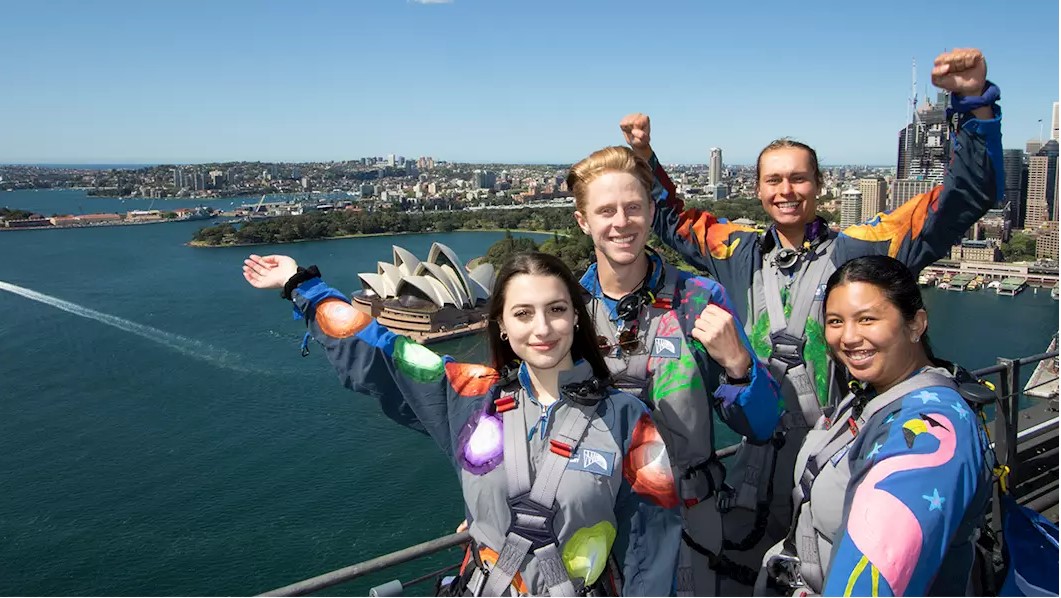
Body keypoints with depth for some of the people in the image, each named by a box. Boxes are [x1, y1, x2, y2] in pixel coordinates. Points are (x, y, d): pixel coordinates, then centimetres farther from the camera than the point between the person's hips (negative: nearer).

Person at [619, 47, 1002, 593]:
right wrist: (643, 156, 11)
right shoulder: (742, 254, 7)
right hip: (753, 461, 4)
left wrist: (975, 102, -18)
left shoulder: (858, 250, -5)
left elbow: (966, 197, -7)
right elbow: (672, 219, 21)